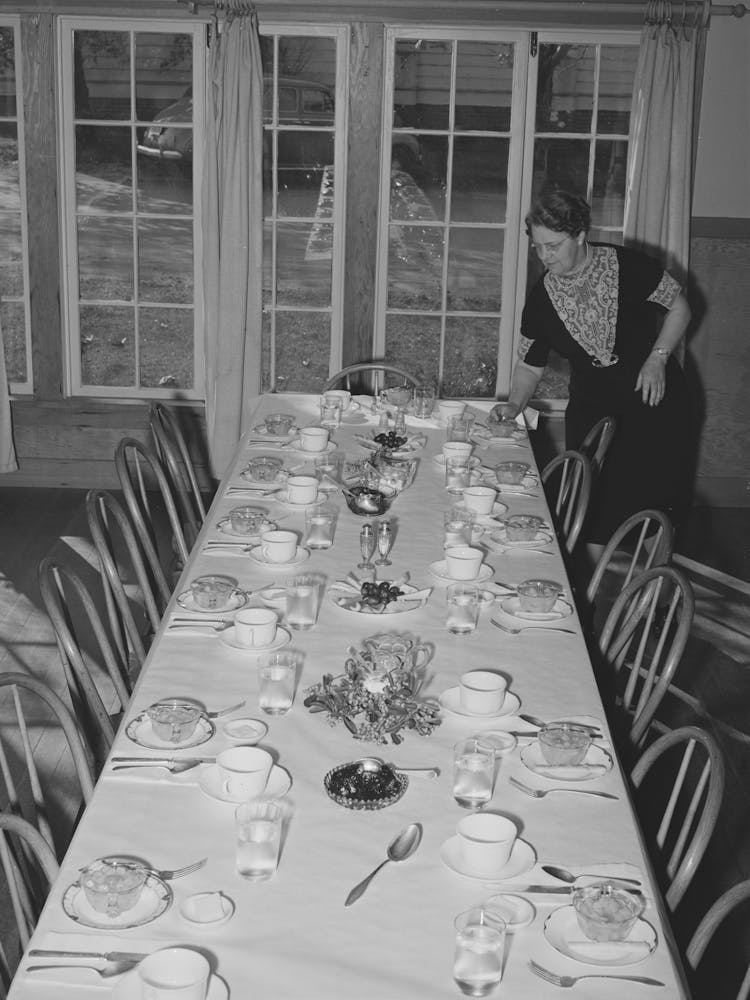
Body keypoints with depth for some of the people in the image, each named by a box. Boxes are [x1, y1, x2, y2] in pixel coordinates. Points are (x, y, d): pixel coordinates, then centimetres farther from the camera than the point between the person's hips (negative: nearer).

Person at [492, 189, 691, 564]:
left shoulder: (627, 265, -13)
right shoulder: (541, 298, -3)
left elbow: (679, 307, -2)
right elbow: (530, 364, 7)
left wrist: (657, 358, -13)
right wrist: (515, 404, -9)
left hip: (652, 396, -3)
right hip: (591, 404, 3)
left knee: (656, 498, -3)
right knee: (593, 514, -3)